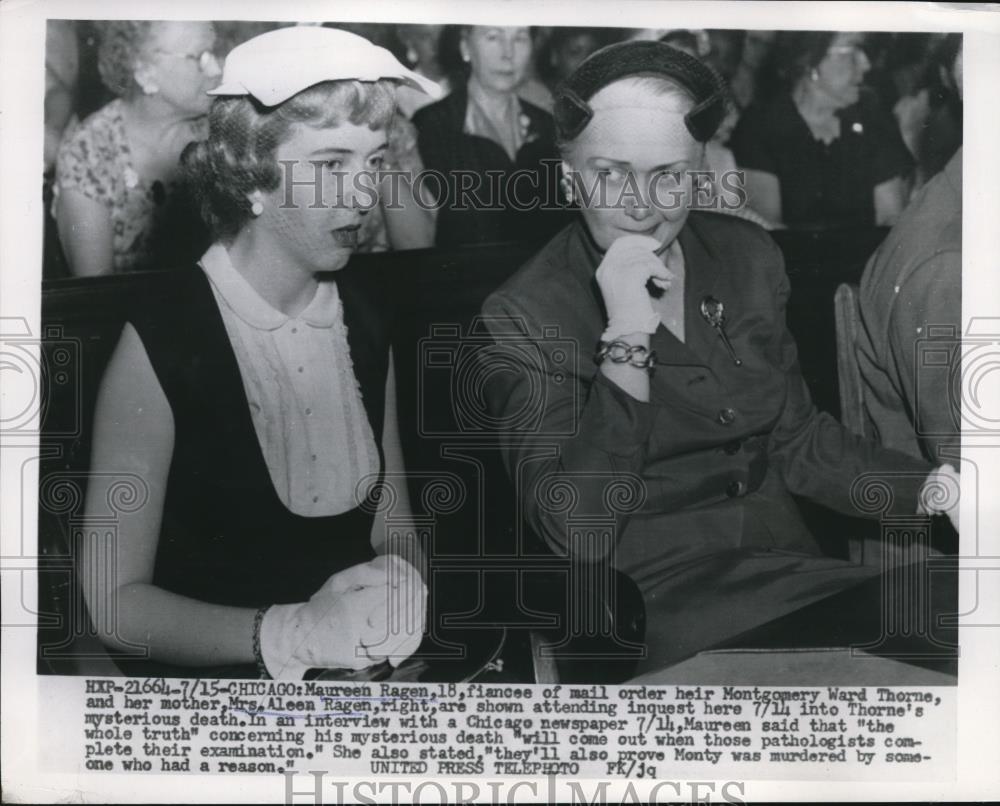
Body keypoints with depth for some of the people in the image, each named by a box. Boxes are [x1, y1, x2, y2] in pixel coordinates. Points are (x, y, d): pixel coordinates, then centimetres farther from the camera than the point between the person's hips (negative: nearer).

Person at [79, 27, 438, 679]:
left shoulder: (364, 312, 3)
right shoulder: (159, 343, -13)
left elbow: (393, 526, 10)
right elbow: (115, 602, -12)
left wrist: (403, 586, -11)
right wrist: (290, 632, -24)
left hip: (371, 668, 4)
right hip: (208, 672, -3)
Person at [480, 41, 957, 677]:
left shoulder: (747, 257, 6)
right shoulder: (524, 317, -10)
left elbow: (795, 439, 13)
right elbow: (578, 536, -18)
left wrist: (931, 487, -4)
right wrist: (627, 340, -24)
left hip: (785, 568, 6)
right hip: (645, 607, -5)